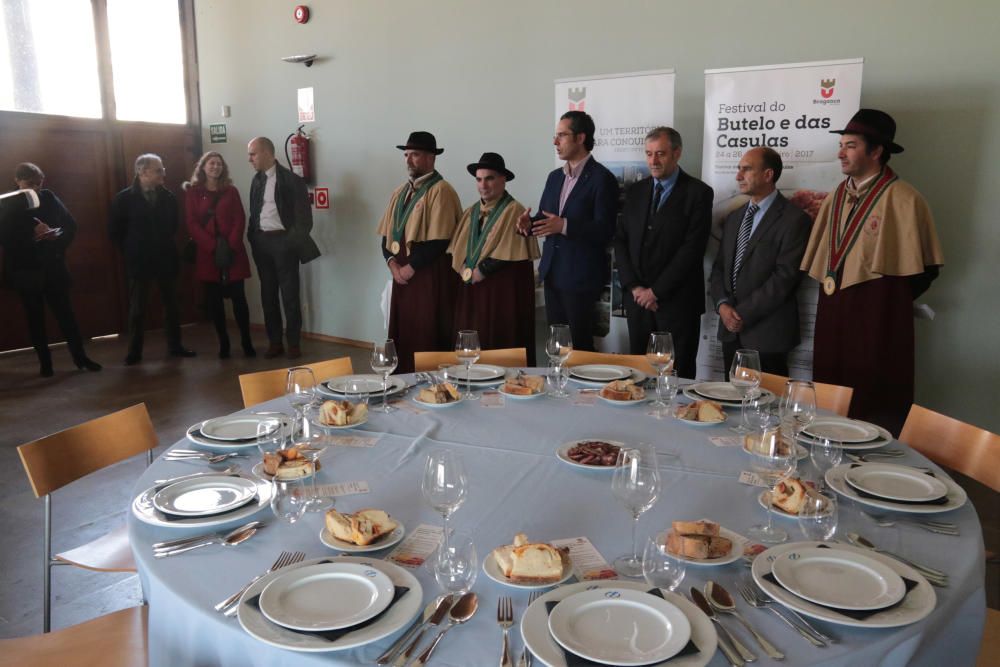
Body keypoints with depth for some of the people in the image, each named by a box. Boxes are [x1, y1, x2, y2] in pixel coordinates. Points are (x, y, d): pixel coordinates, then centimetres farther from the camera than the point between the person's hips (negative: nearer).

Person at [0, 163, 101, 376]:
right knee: (35, 316, 7)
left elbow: (70, 224, 2)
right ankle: (45, 362, 16)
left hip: (53, 266, 1)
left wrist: (57, 234, -16)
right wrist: (32, 236, -23)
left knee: (65, 312, 3)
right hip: (25, 270, -1)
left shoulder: (48, 198, 3)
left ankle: (80, 357, 11)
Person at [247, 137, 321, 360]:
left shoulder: (291, 180, -6)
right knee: (268, 294, 9)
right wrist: (252, 238, 6)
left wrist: (292, 241, -13)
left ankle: (294, 343, 9)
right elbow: (253, 213, 16)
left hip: (283, 241, -6)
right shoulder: (257, 181, 12)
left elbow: (304, 218, -8)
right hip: (261, 242, 6)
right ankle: (274, 341, 19)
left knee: (290, 294, -1)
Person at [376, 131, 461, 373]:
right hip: (402, 274, 7)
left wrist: (411, 267, -13)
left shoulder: (441, 190, -10)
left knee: (428, 336, -3)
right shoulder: (400, 192, 15)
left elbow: (439, 240, -17)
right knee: (403, 332, 10)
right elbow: (387, 233, 16)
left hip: (431, 275, -7)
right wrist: (392, 262, -2)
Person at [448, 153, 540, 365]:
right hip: (472, 290, 6)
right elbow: (457, 251, 11)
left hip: (503, 290, -6)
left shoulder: (513, 210, -7)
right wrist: (467, 272, -7)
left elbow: (507, 254, -14)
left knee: (500, 346, -4)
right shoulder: (471, 212, 14)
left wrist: (477, 272, -9)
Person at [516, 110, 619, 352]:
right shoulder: (555, 176, 14)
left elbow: (604, 230, -16)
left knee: (579, 345, -1)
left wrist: (564, 225, -28)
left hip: (582, 277, -7)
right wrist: (530, 223, -5)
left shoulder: (602, 178, -10)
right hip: (552, 273, 7)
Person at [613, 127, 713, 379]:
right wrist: (633, 287, -4)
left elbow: (692, 248, -12)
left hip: (677, 301, -4)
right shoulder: (635, 191, 11)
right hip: (637, 299, 4)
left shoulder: (698, 192, -5)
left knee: (678, 376, 3)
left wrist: (657, 291, -13)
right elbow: (621, 241, 8)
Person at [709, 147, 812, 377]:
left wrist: (743, 313, -14)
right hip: (731, 331, 6)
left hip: (767, 334, -6)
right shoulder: (733, 218, 16)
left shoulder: (794, 219, -8)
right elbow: (719, 267, 12)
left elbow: (785, 276, -15)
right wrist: (722, 305, -6)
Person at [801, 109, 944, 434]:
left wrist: (889, 297, 3)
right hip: (832, 318, 6)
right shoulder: (835, 198, 10)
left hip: (877, 321, -6)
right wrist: (834, 289, 9)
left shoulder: (902, 199, -10)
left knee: (873, 413, 2)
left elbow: (924, 266, -6)